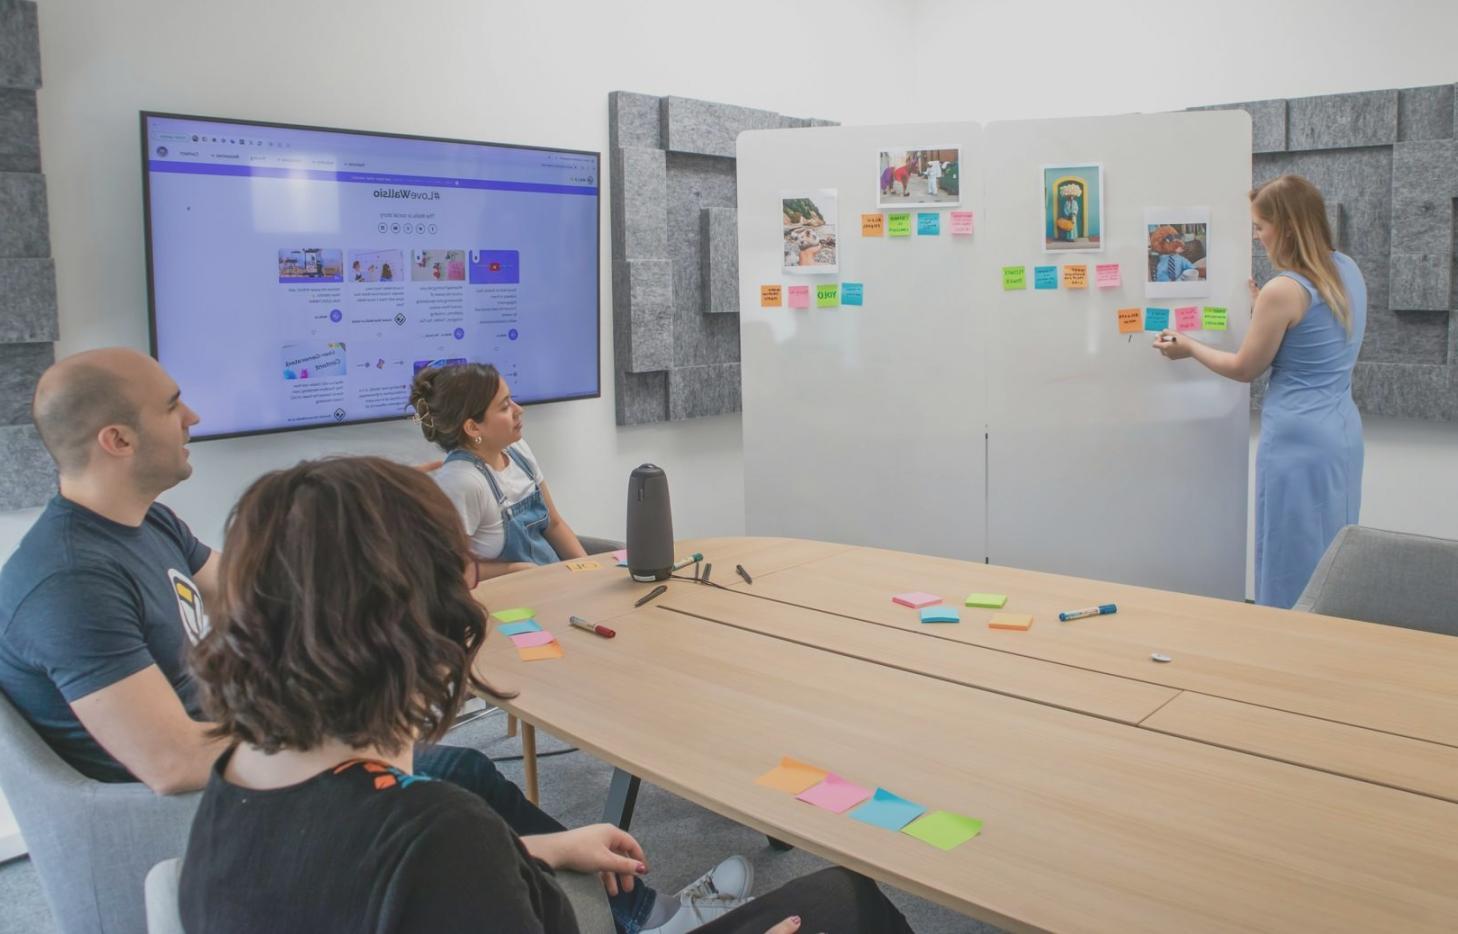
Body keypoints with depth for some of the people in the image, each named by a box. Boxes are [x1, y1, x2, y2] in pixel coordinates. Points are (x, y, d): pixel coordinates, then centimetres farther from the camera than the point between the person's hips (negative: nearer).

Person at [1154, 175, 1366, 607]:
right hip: (1343, 430, 9)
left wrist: (1188, 347, 6)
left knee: (1294, 563, 2)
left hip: (1298, 439, -9)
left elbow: (1245, 369, -6)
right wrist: (1264, 309, 24)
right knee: (1327, 558, 17)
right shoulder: (1348, 271, 7)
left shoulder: (1283, 290, -18)